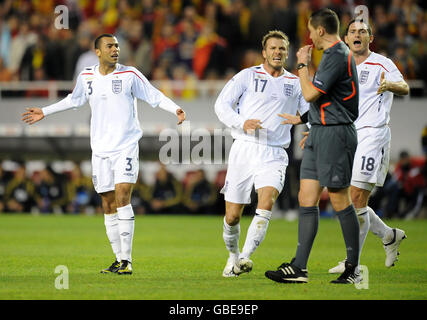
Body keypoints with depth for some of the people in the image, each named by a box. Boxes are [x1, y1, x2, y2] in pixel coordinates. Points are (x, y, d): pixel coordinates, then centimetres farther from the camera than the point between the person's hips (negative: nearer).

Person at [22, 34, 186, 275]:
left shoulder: (130, 74, -3)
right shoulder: (86, 77, 7)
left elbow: (154, 96, 1)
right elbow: (75, 100, 25)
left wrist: (175, 109, -15)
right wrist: (45, 112, 28)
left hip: (126, 146, -4)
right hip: (101, 149, 4)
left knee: (122, 197, -17)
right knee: (109, 205, 5)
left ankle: (126, 259, -15)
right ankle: (119, 259, 14)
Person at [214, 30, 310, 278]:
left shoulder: (296, 83, 13)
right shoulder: (248, 76, 6)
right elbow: (222, 104, 1)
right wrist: (242, 123, -16)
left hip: (274, 155, 1)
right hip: (244, 149, -1)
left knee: (267, 203, -25)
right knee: (233, 215, 0)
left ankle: (245, 257, -30)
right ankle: (233, 255, 27)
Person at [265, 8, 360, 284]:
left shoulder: (338, 56, -15)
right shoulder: (333, 54, 17)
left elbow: (311, 94, -19)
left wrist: (303, 65, -7)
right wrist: (303, 119, 29)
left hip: (335, 134, -10)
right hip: (320, 134, 10)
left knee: (339, 200, -5)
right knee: (306, 198, 5)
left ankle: (353, 268, 3)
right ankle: (299, 269, 4)